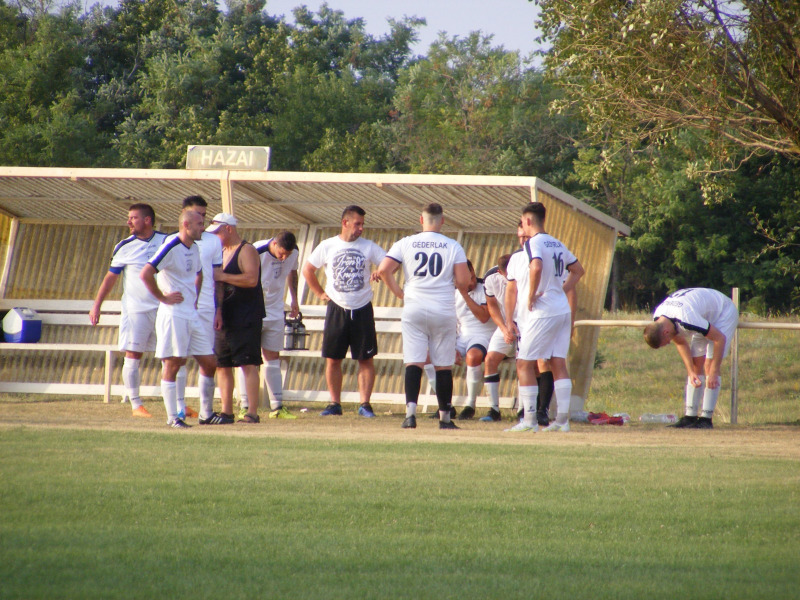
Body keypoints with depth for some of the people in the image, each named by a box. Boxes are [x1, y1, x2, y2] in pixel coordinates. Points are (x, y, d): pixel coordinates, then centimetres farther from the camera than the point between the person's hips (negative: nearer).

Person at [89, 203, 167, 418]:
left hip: (163, 309, 1)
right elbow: (111, 277, 8)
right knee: (133, 355, -3)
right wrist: (96, 306, 4)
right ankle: (135, 404, 3)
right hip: (135, 309, -1)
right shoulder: (125, 247, 2)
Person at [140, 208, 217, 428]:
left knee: (210, 363, 7)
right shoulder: (171, 247, -15)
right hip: (173, 316, -8)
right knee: (172, 364, -4)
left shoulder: (194, 248, 12)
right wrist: (163, 297, -15)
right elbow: (145, 274, -23)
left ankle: (206, 414, 16)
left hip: (192, 315, 8)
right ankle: (172, 417, 1)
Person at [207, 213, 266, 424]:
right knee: (222, 365, 9)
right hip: (224, 319, 9)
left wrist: (222, 276, -21)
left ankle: (252, 412, -12)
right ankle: (226, 412, 15)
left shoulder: (247, 251, -9)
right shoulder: (222, 252, 18)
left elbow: (251, 279, -23)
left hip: (246, 319, -9)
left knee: (248, 365, -10)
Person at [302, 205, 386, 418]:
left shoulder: (369, 247, 2)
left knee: (366, 359, -2)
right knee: (333, 359, 3)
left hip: (362, 310, -1)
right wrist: (320, 293, 10)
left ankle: (365, 403, 3)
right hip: (337, 309, 1)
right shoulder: (327, 246, 4)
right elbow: (308, 270, 14)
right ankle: (335, 403, 12)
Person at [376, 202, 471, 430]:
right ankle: (445, 417, 10)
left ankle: (410, 411, -16)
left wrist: (400, 293, 6)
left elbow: (384, 270, -5)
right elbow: (463, 281, -5)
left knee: (413, 363, -1)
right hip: (443, 309, 0)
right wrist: (462, 291, 18)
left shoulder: (405, 243, 2)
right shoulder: (453, 247, 0)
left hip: (414, 309, 0)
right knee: (444, 366, 6)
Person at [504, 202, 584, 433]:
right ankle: (562, 419, 5)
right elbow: (578, 270, 27)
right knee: (559, 364, 8)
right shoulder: (558, 245, 16)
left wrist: (531, 296, -19)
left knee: (525, 364, -1)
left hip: (542, 314, -8)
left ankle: (529, 420, -3)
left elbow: (536, 267, -30)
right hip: (562, 311, 8)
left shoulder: (534, 244, -10)